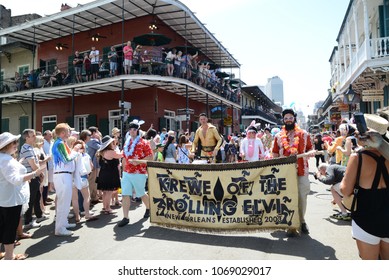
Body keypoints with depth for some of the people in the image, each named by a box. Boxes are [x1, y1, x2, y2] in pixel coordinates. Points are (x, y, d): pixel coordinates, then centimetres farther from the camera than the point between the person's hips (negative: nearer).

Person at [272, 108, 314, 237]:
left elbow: (309, 148, 12)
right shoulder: (278, 136, 8)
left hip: (301, 171, 0)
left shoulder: (304, 134, 6)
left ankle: (302, 221, 29)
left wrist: (311, 152, -10)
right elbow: (275, 154, 11)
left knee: (302, 197, 7)